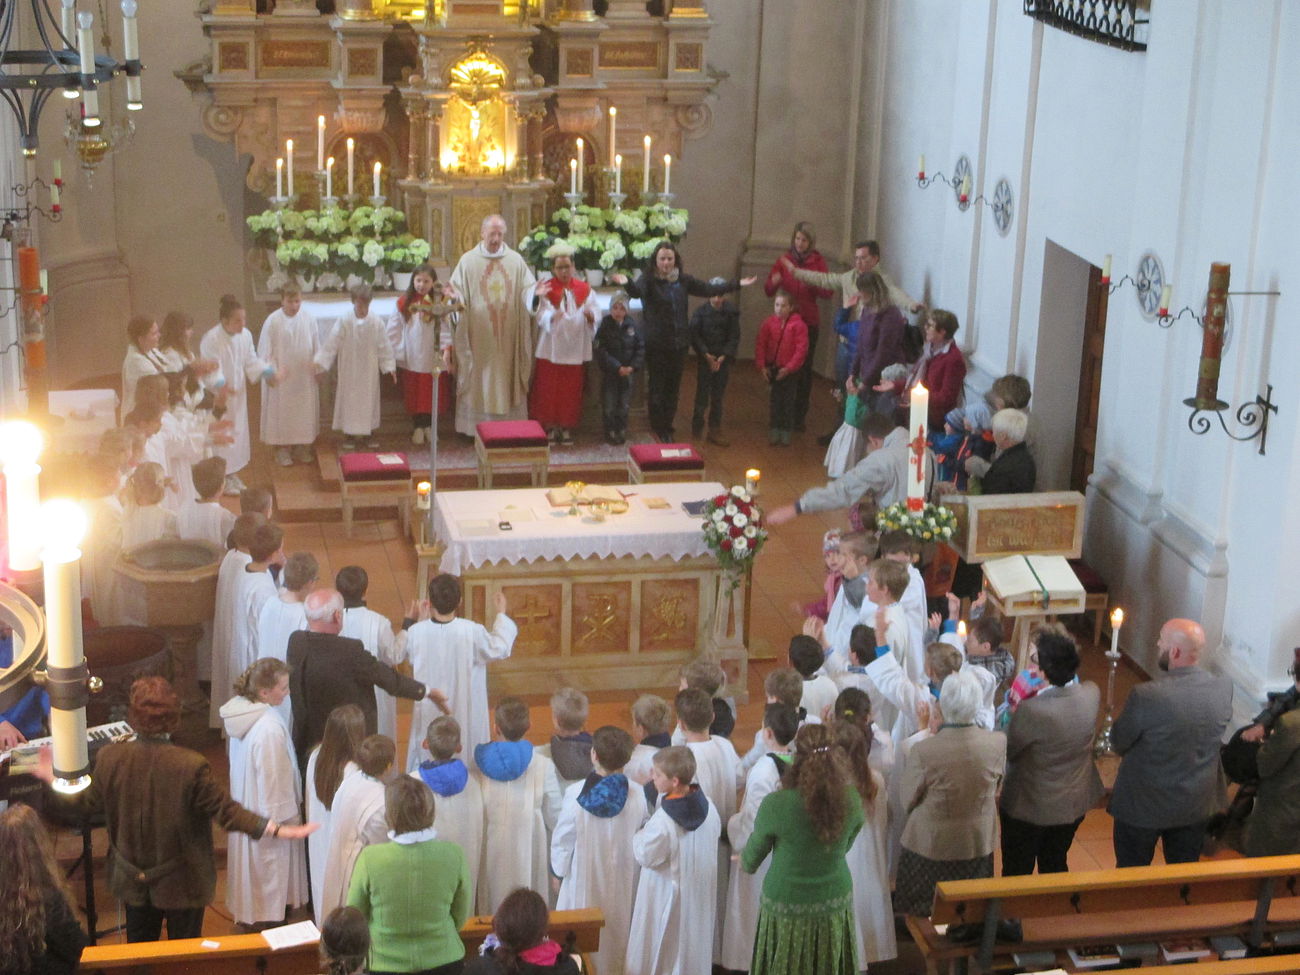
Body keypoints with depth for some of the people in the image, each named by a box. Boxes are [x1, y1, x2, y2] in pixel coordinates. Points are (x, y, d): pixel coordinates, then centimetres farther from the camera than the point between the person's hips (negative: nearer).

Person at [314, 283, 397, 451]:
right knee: (348, 399, 6)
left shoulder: (376, 322, -8)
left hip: (369, 371, 2)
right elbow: (331, 344, -12)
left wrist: (390, 366, -3)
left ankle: (369, 434, 24)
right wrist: (320, 362, -19)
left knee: (369, 398, 10)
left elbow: (384, 347, 0)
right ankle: (348, 434, 19)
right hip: (349, 371, -2)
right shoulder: (344, 321, -13)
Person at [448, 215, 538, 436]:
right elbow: (457, 293, -2)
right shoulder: (468, 261, 2)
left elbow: (527, 291, 5)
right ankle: (475, 428, 8)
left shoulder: (516, 261, 7)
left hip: (508, 336, 2)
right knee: (478, 382, 1)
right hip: (478, 335, -2)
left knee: (506, 381, 5)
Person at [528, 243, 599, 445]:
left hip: (575, 349, 2)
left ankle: (567, 427, 16)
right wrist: (552, 317, -33)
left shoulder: (584, 289, 5)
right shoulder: (546, 289, -2)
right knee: (549, 389, 0)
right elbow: (541, 316, -12)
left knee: (571, 390, 6)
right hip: (551, 349, -2)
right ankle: (550, 427, 9)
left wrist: (590, 315, -25)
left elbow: (596, 311, -2)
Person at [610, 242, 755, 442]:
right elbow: (637, 291, -31)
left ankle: (667, 428, 21)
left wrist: (737, 284, 16)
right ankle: (658, 429, 11)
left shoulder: (683, 280, 6)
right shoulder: (648, 279, -10)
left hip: (678, 343, 5)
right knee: (656, 387, -1)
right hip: (655, 343, -4)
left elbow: (708, 290, 14)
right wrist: (626, 283, -54)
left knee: (673, 387, 9)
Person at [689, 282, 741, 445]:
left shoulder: (731, 313, -1)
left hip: (723, 360, 2)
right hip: (704, 359, -2)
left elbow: (734, 337, 0)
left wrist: (723, 357, -9)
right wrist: (707, 355, -11)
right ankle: (697, 427, 10)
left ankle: (715, 432, 10)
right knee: (703, 394, -3)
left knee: (718, 397, 5)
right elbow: (695, 336, -5)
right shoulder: (700, 312, -5)